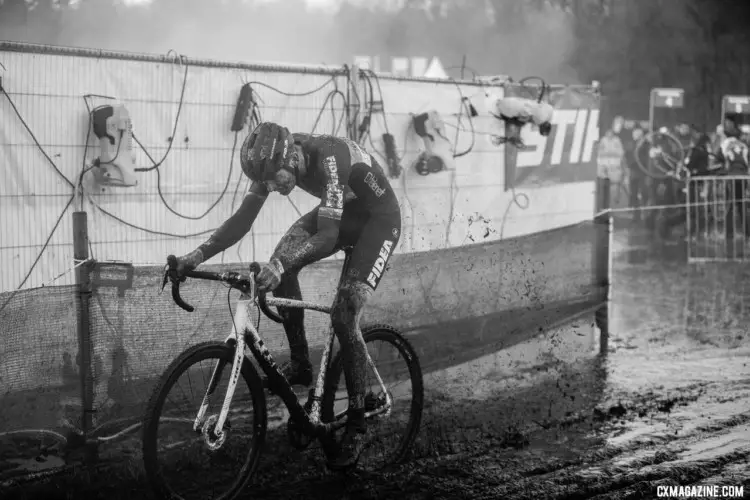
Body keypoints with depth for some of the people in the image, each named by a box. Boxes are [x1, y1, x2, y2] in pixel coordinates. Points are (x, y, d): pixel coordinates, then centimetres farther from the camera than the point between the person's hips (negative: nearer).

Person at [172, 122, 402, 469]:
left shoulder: (329, 158, -37)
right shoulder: (274, 159, -17)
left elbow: (327, 236, -43)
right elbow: (244, 217, -14)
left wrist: (281, 265, -58)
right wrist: (200, 254, -26)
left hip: (378, 217, -7)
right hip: (341, 213, 7)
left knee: (343, 316, -17)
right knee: (280, 266, -14)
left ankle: (356, 424, -4)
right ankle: (300, 365, 4)